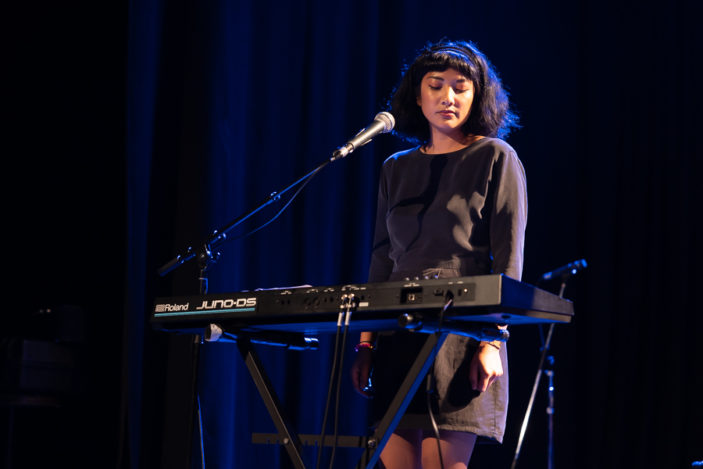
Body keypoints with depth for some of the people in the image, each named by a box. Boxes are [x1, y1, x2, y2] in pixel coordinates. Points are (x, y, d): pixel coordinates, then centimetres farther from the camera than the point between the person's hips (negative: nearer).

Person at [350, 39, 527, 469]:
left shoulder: (495, 159, 2)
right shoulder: (396, 170, 17)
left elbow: (509, 258, -4)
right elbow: (382, 261, 17)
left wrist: (493, 341, -14)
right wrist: (366, 343, 9)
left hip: (462, 335, -5)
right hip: (397, 337, 5)